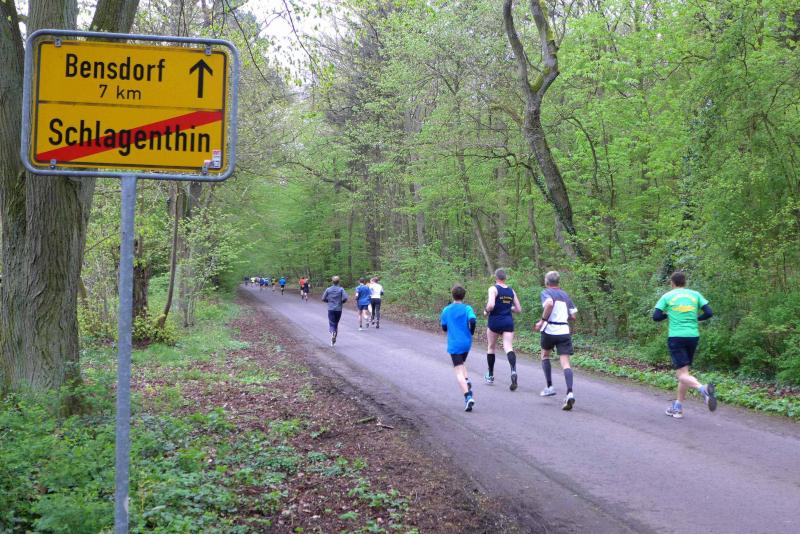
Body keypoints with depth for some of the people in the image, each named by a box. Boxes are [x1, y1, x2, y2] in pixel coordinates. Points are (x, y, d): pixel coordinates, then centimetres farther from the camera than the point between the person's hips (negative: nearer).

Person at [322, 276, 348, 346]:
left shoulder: (328, 289, 0)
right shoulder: (341, 289, -4)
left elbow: (323, 299, 1)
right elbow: (345, 298, -14)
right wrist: (341, 302, 6)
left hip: (330, 309, 0)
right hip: (338, 309, 0)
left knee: (331, 323, 0)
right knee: (336, 323, 15)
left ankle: (333, 332, -32)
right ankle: (334, 339, 20)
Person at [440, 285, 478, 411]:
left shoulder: (447, 310, 2)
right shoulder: (467, 308, -1)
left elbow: (444, 327, 8)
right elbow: (472, 321, -17)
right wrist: (471, 332, -1)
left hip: (454, 344, -2)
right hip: (466, 342, 2)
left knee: (459, 371, -6)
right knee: (462, 363, 29)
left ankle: (468, 396, -22)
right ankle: (467, 382, 5)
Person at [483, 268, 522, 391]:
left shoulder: (493, 289, -6)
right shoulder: (511, 291, 9)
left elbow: (491, 305, -21)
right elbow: (518, 309, 12)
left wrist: (486, 311, -1)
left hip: (495, 322, -3)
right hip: (508, 322, 3)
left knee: (491, 347, 16)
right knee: (509, 348, -7)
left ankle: (490, 376, 26)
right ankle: (513, 370, -35)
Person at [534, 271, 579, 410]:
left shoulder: (546, 292, 1)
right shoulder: (565, 295, 17)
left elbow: (549, 304, -23)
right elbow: (573, 316, 15)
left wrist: (542, 321, -15)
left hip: (549, 330, -3)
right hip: (564, 331, 3)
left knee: (545, 355, 24)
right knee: (565, 363, -5)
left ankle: (550, 387, 23)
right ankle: (570, 393, -25)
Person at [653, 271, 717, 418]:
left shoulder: (668, 296, 2)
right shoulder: (695, 295, 9)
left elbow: (656, 316, -2)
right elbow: (709, 313, 2)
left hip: (676, 338, -4)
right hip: (693, 336, 4)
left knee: (682, 374, -8)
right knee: (684, 372, 16)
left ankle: (703, 389, -38)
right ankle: (677, 408, 20)